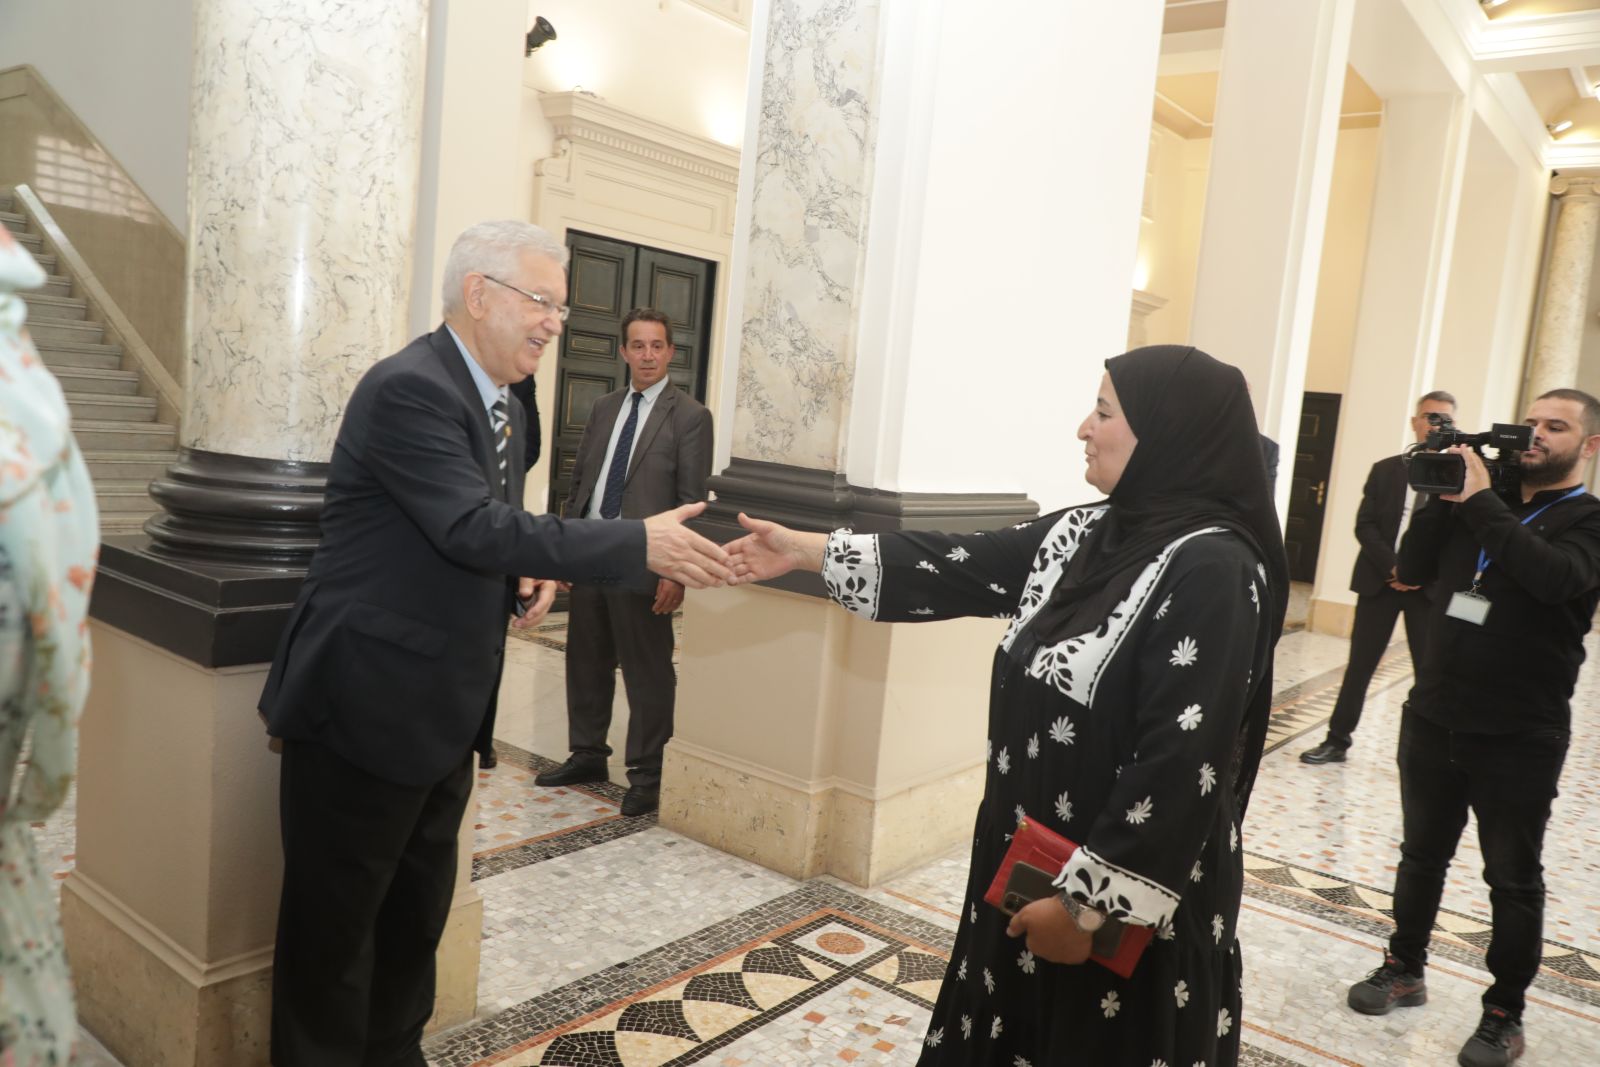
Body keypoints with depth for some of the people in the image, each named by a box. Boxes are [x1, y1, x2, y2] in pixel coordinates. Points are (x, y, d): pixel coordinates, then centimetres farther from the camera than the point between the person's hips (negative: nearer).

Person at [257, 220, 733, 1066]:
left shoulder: (501, 408, 11)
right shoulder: (408, 388, -19)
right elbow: (476, 529, -29)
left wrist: (531, 575, -3)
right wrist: (640, 545, -29)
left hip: (441, 713, 9)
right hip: (366, 706, -9)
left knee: (417, 916, 20)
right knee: (334, 929, 7)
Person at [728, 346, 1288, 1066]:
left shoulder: (1213, 568, -22)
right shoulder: (1081, 535, 3)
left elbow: (1182, 764, -25)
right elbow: (956, 566, 6)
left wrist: (1090, 901, -21)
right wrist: (806, 550, 6)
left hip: (1133, 890, -7)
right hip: (1029, 864, 7)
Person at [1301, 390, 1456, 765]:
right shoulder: (1385, 469, 8)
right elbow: (1365, 525, 1)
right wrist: (1393, 567, -12)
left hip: (1431, 585, -2)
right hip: (1380, 579, 2)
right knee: (1360, 664, 6)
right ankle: (1337, 740, 15)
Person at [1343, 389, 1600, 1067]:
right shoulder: (1479, 505, 9)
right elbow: (1412, 570, 0)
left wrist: (1481, 500, -24)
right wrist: (1444, 496, -10)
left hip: (1520, 740, -5)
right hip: (1432, 719, 5)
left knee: (1513, 879, 9)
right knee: (1421, 856, 17)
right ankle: (1404, 971, 34)